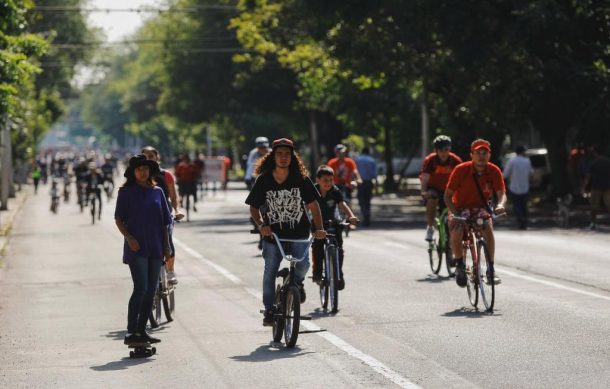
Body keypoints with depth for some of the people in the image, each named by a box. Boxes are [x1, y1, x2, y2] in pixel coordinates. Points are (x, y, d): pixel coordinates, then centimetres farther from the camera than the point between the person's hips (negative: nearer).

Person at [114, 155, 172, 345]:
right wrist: (129, 237, -15)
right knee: (141, 288, -16)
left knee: (151, 290, 7)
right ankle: (131, 332, -15)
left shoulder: (157, 192, 11)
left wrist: (166, 245, 10)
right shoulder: (126, 192, 0)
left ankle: (141, 330, 16)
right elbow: (118, 219, -2)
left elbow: (164, 221, 15)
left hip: (155, 248, 5)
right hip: (136, 247, -5)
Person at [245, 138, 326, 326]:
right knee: (270, 272, 0)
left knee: (303, 264, -21)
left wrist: (319, 228, -13)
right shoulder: (263, 180, -3)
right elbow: (254, 207, 2)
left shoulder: (301, 179, -3)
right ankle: (269, 310, 14)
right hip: (272, 234, 1)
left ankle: (297, 282, 14)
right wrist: (260, 225, -16)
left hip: (298, 234, -1)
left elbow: (313, 204, -1)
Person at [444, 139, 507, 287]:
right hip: (461, 207, -1)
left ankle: (491, 269, -19)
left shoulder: (494, 171, -13)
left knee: (488, 228, -29)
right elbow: (448, 195, -14)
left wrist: (500, 205, -44)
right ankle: (460, 266, -4)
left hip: (481, 208, 1)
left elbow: (501, 193, -21)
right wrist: (455, 213, -29)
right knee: (456, 232, -29)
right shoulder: (461, 170, -18)